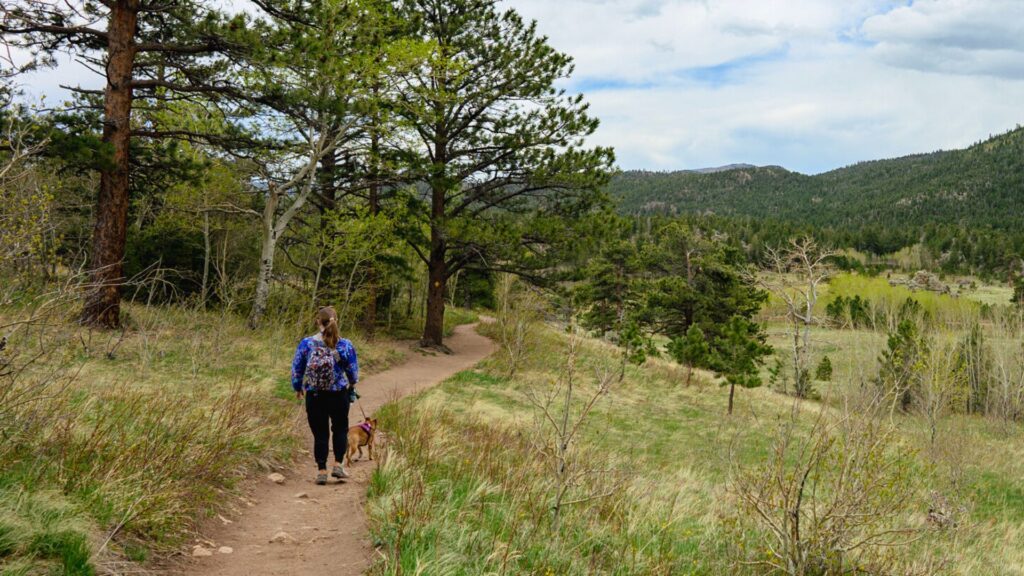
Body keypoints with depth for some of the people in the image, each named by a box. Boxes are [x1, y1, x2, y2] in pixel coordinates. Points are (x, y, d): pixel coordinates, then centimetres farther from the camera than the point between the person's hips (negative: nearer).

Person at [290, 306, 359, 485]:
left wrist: (298, 388, 19)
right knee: (340, 429, 19)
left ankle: (321, 471, 11)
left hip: (314, 396, 0)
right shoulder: (346, 345, -8)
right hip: (339, 395, 0)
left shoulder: (306, 343, -7)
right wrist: (351, 386, 24)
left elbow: (297, 369, 1)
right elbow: (353, 372, 2)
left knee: (320, 433, 10)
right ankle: (338, 465, 14)